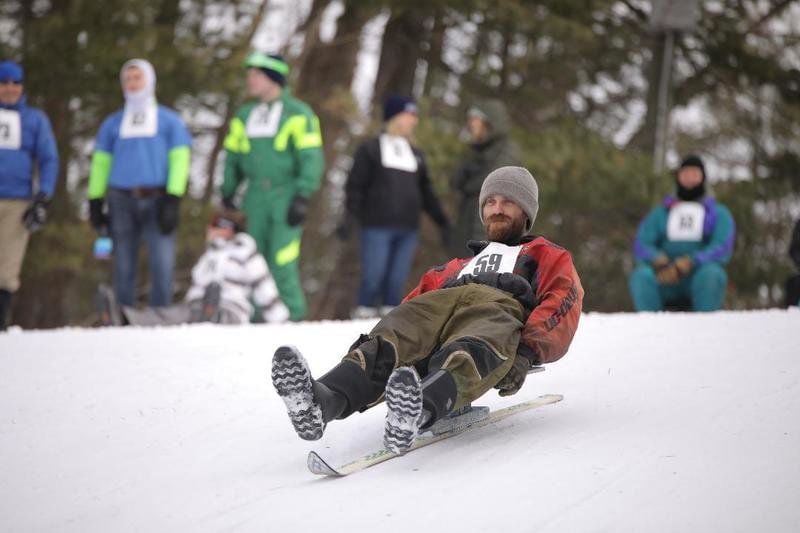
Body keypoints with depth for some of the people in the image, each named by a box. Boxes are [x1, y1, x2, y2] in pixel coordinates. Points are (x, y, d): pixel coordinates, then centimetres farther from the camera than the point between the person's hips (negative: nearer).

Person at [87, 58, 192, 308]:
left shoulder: (169, 120, 10)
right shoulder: (113, 124, 16)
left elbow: (180, 159, 2)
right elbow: (100, 162, 14)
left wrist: (173, 200, -8)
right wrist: (95, 201, 4)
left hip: (157, 199, -2)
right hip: (122, 200, 2)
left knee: (162, 264, -10)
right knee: (123, 268, 2)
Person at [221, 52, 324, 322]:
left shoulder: (298, 114, -2)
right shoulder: (244, 116, 15)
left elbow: (312, 158, -6)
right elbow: (232, 157, 20)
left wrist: (303, 197, -14)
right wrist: (228, 194, 11)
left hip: (286, 197, -5)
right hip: (255, 199, 5)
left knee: (282, 264, -11)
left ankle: (293, 317, 0)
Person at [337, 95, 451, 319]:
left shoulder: (416, 154, 20)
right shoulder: (370, 149, 5)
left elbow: (425, 192, 24)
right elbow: (355, 185, -1)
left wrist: (442, 221, 19)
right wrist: (350, 216, -14)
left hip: (407, 229, 4)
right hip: (377, 227, -4)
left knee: (396, 282, 0)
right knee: (373, 279, -10)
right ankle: (364, 316, -2)